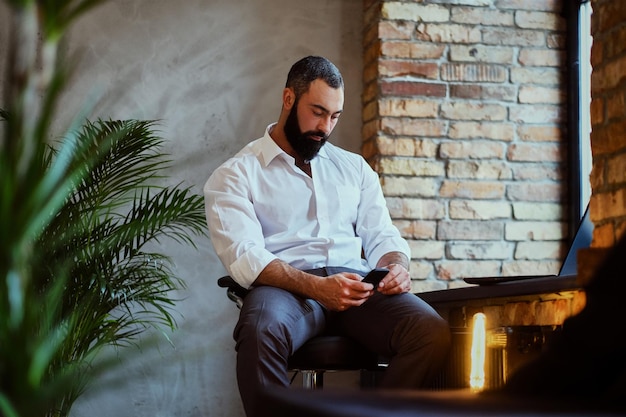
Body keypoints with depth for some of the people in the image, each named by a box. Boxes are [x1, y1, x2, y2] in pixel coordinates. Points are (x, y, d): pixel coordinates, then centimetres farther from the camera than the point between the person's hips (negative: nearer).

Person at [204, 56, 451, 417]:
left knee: (433, 333, -27)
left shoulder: (355, 167, 23)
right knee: (262, 332, -41)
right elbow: (245, 256, -9)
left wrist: (397, 266, -9)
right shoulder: (236, 175, 6)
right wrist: (316, 286, -25)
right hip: (285, 289, -4)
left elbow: (381, 235, 17)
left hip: (355, 284, 4)